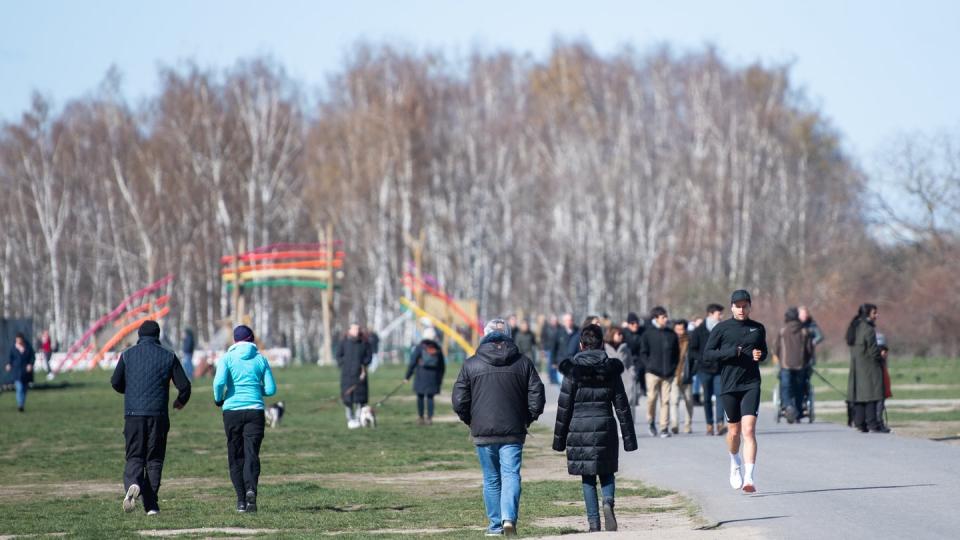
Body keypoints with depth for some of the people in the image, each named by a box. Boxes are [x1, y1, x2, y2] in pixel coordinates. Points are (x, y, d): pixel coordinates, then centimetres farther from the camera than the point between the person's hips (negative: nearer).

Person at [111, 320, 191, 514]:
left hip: (133, 413, 0)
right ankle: (151, 504, 1)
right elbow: (184, 385, 2)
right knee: (154, 458, 7)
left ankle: (132, 484, -26)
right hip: (158, 415, 0)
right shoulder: (168, 356, 5)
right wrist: (181, 401, 25)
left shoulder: (128, 354, 5)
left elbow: (116, 383, 6)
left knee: (134, 456, 5)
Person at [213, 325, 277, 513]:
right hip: (255, 411, 0)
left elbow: (219, 382, -14)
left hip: (232, 411, 0)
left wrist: (218, 400, 4)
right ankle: (251, 489, -30)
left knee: (235, 456, 8)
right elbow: (271, 389, 6)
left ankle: (241, 499, 5)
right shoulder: (260, 359, 6)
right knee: (251, 453, -5)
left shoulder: (228, 358, 1)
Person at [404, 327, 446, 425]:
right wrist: (440, 378, 23)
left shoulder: (420, 347, -3)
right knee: (430, 397, 5)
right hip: (433, 376, 2)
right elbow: (442, 366, 12)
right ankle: (429, 418, -1)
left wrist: (407, 376, -2)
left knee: (420, 396, 7)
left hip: (421, 375, -2)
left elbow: (413, 362, -6)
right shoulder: (437, 349, 7)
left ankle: (420, 417, 6)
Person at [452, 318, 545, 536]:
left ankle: (495, 525, 14)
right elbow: (537, 396, 0)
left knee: (491, 480, 11)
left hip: (483, 433, 0)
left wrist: (471, 421, 13)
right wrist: (527, 419, 13)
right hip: (513, 432, 0)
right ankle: (509, 517, -22)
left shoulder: (471, 364, 0)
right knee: (511, 475, -2)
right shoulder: (523, 363, 3)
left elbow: (459, 401, -2)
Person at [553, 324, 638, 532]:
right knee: (606, 473, 14)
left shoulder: (573, 369, -3)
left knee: (588, 478, 6)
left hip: (579, 428, -1)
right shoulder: (611, 370, 2)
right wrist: (629, 438, 9)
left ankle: (594, 523, 1)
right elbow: (622, 406, 4)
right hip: (605, 428, 1)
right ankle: (608, 502, -15)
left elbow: (564, 407, -1)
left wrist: (559, 439, 6)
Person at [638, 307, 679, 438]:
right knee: (652, 397, -10)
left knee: (665, 400, 0)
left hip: (668, 373, 2)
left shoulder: (671, 334, 10)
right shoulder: (648, 334, 2)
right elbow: (643, 353, 3)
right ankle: (651, 422, 15)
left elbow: (676, 353, 15)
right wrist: (649, 366, -7)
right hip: (653, 372, -2)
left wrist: (673, 368, 5)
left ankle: (664, 428, 4)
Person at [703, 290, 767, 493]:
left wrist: (760, 355, 0)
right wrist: (731, 352, -14)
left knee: (749, 430, -13)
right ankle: (735, 463, 42)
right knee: (734, 430, 11)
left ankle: (749, 477, -19)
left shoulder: (758, 329, 9)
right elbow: (707, 353, -2)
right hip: (728, 386, 0)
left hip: (751, 385, 0)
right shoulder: (721, 329, 1)